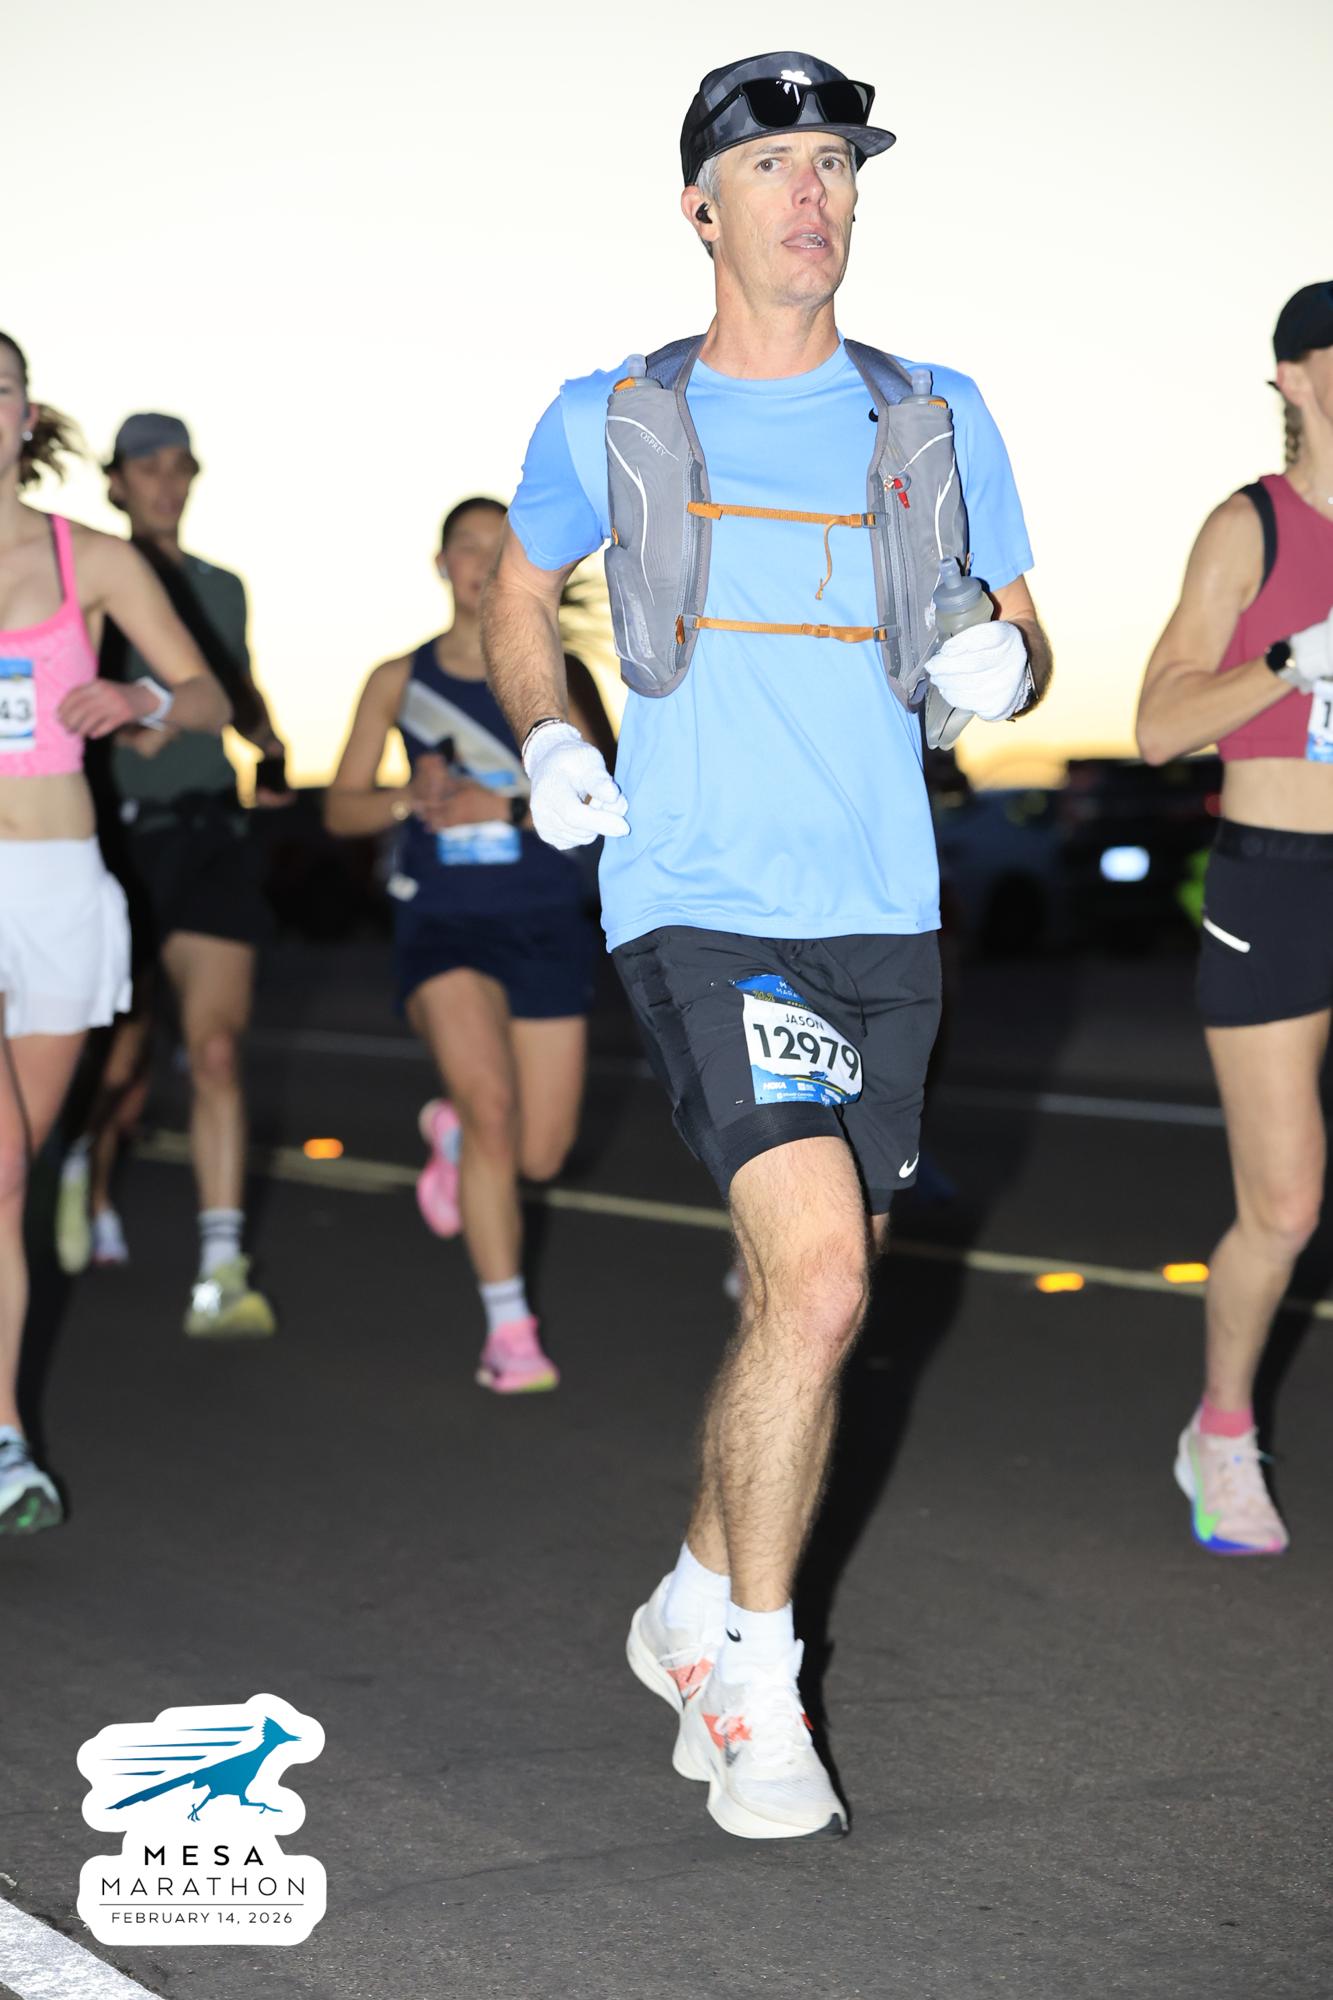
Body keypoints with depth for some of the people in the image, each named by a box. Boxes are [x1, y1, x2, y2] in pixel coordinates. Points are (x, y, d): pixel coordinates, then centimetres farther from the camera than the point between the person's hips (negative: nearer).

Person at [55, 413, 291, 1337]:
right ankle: (91, 1177, 39)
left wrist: (272, 751, 10)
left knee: (218, 1049, -11)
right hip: (119, 834, -2)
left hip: (213, 835, 3)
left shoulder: (222, 588, 13)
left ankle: (222, 1275, -16)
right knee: (128, 1060, 5)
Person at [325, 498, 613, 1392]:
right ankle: (510, 1327, -13)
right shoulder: (399, 681, 6)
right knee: (492, 1102, -23)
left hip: (545, 922, 1)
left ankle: (452, 1132, 41)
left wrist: (503, 806, -19)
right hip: (442, 921, -1)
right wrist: (409, 800, -13)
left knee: (540, 1154, 3)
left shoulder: (559, 675, 3)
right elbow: (340, 808, 8)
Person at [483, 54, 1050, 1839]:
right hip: (696, 900, -4)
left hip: (883, 910, 4)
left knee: (804, 1300, 10)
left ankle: (696, 1611, 33)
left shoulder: (936, 417, 10)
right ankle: (752, 1681, -4)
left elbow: (1020, 637, 18)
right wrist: (546, 742, 1)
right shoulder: (611, 422, 5)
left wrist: (1004, 670, -6)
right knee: (819, 1278, -20)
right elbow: (516, 598, 21)